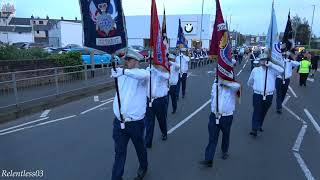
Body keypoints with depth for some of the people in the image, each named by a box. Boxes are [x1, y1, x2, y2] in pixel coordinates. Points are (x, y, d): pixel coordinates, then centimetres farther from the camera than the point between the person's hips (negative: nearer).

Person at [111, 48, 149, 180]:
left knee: (140, 148, 21)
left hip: (136, 122, -3)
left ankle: (143, 168, 48)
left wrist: (123, 71, -49)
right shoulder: (122, 74, 10)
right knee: (119, 152, 9)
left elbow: (144, 74, -34)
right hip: (119, 122, 4)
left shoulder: (141, 74, -15)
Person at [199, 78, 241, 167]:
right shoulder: (215, 85, 2)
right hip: (214, 116, 2)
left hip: (227, 117, -2)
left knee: (226, 136, 20)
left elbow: (237, 86, -35)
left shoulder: (232, 87, -10)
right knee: (212, 138, -1)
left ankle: (225, 151, 46)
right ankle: (208, 160, 0)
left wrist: (225, 83, -25)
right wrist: (213, 109, 9)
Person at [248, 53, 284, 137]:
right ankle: (254, 129, -6)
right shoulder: (255, 70, 2)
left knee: (264, 112, 14)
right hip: (257, 95, -1)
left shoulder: (272, 70, 0)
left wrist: (270, 64, -19)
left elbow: (281, 70, -22)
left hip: (269, 96, 1)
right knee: (257, 111, -8)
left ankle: (259, 126, 35)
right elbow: (249, 82, 16)